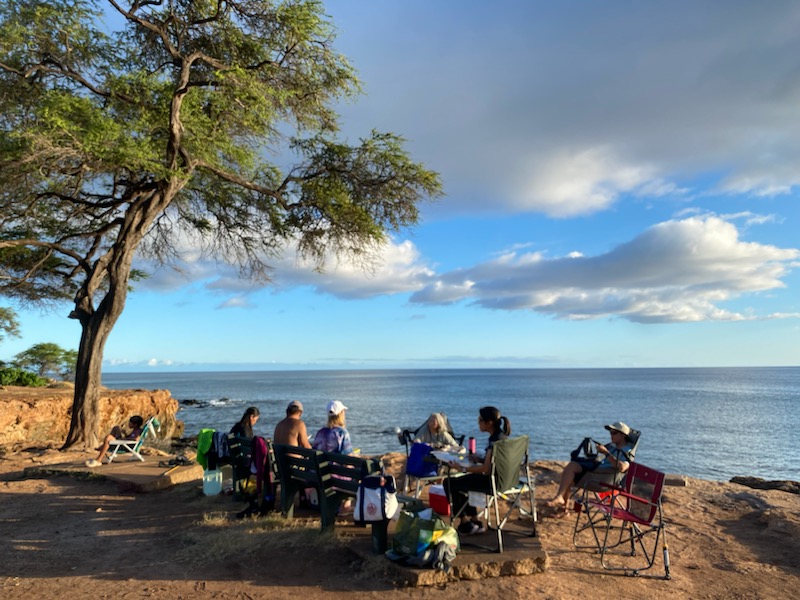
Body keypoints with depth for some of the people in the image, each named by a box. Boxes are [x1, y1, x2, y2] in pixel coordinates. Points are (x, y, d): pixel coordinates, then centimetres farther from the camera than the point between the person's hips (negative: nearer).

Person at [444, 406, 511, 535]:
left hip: (492, 481, -10)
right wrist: (480, 459, 5)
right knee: (460, 481, 27)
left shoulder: (495, 439, -23)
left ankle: (466, 524, 10)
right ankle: (475, 522, 25)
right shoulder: (501, 435, 6)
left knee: (449, 483, -2)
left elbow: (486, 468, -25)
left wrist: (462, 468, -16)